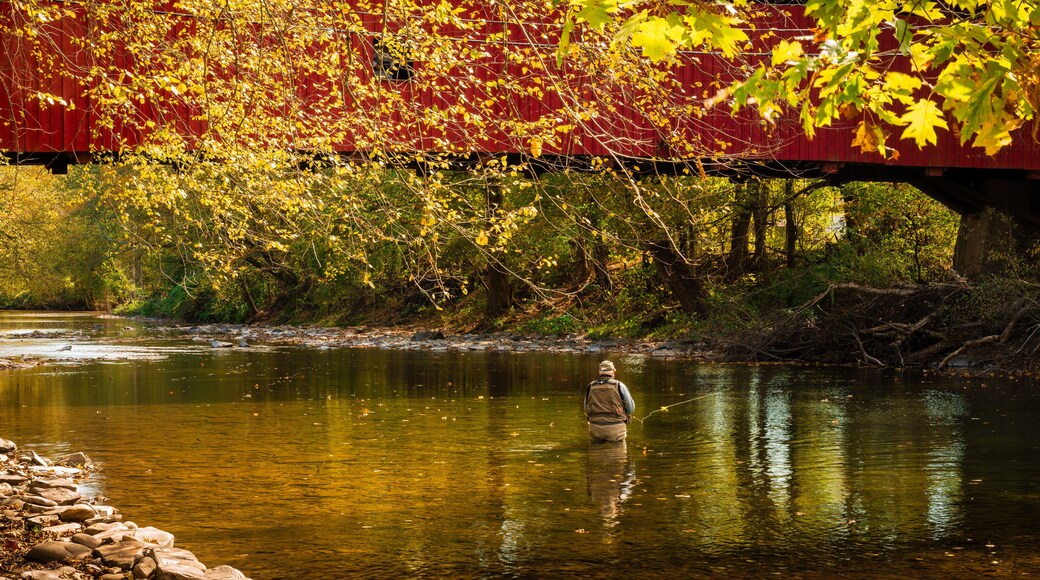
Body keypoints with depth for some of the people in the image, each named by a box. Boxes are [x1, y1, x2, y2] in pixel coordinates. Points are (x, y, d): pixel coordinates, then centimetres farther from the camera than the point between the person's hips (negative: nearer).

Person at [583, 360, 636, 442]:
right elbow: (631, 408, 0)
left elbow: (586, 409, 11)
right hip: (615, 431, -2)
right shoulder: (619, 386, -6)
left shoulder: (590, 387, 2)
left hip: (595, 432, 2)